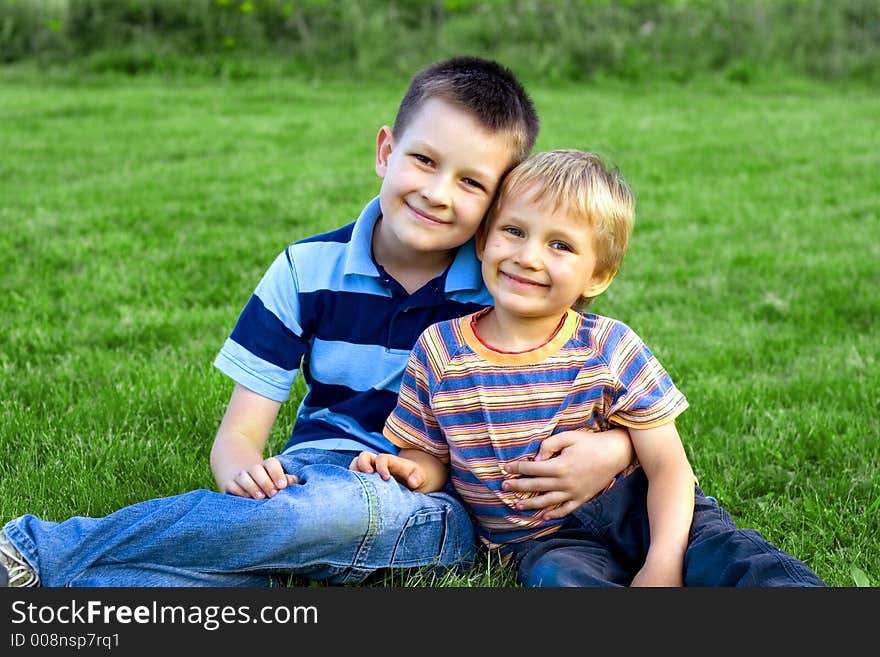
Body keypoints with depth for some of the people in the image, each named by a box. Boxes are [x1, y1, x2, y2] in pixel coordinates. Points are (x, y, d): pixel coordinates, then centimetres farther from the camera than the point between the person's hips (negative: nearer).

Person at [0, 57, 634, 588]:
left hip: (445, 510, -2)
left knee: (328, 508, -37)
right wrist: (242, 469, -25)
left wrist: (608, 450, -21)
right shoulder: (308, 270, 2)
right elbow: (239, 434, 1)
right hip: (319, 472, 2)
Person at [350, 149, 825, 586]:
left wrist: (662, 566, -22)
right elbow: (432, 455, 8)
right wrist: (409, 470, -16)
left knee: (714, 545, -29)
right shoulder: (439, 351, -3)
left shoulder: (610, 350, -7)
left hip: (630, 506, 0)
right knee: (557, 577, -33)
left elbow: (668, 467, -8)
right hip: (540, 540, 0)